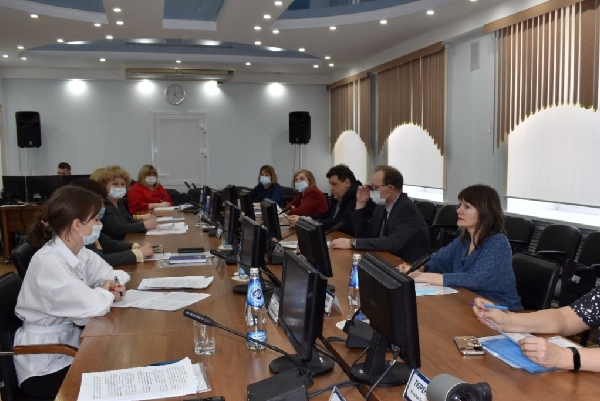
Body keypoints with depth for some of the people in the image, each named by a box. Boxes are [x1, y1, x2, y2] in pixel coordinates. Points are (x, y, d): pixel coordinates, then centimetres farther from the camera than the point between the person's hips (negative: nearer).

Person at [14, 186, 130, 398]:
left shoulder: (80, 252, -1)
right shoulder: (48, 262, -27)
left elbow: (112, 274, 8)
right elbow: (91, 308, -33)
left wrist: (115, 284, -15)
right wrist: (107, 293, -12)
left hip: (68, 342, 7)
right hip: (43, 367, -7)